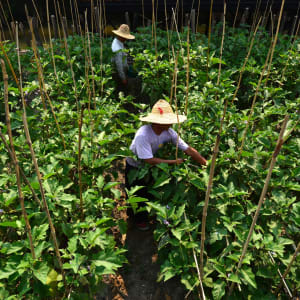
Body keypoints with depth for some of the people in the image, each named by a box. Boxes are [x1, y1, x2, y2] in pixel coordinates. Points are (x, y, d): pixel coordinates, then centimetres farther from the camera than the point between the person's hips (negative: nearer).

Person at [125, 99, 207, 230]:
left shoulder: (169, 132, -23)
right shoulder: (143, 135, -39)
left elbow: (189, 150, -22)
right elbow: (149, 160, -37)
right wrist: (174, 162, -31)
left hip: (150, 166, 5)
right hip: (134, 167, -5)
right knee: (139, 194, 9)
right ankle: (140, 220, 36)